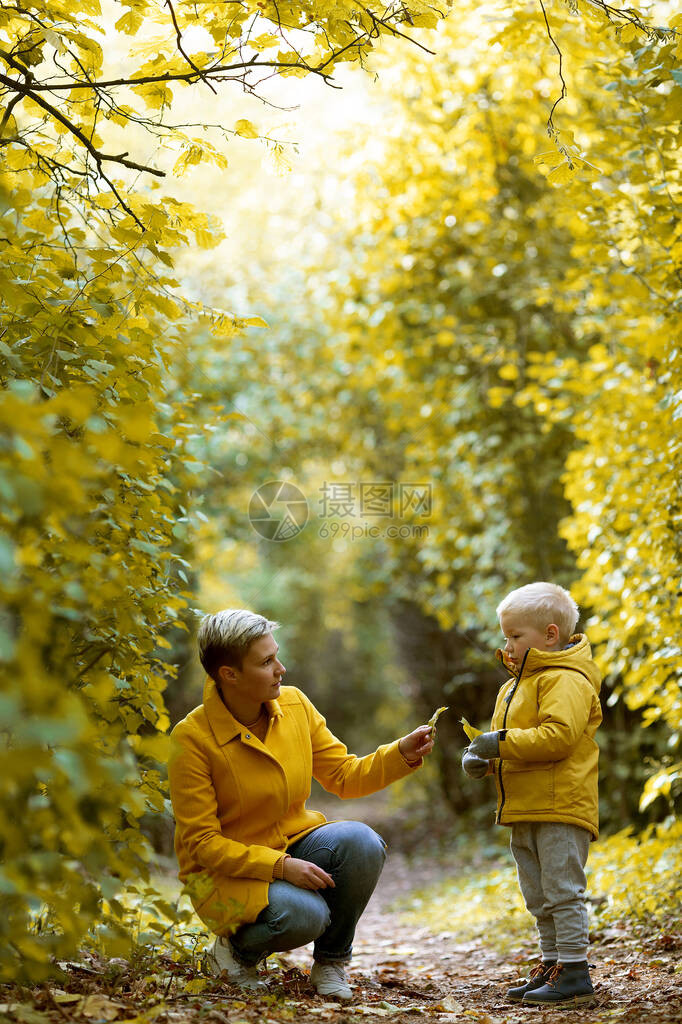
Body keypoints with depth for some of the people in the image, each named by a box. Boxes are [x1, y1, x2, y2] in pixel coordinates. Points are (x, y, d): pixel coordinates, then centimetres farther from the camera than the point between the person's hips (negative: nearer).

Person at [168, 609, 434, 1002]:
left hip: (295, 845, 5)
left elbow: (344, 776, 4)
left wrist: (401, 755, -13)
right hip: (225, 870, -5)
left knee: (359, 841, -26)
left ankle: (331, 961, -2)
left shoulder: (295, 704, -3)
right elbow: (202, 842, -18)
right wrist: (279, 866, -28)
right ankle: (237, 949, 1)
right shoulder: (192, 738, -19)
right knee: (302, 913, -34)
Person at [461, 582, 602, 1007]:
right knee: (540, 898, 14)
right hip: (526, 811, 10)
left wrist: (502, 742, -22)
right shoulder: (517, 684, 20)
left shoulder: (566, 680, -12)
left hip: (561, 807, -10)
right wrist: (484, 759, 4)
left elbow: (558, 735, -26)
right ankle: (552, 965, 23)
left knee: (563, 890, -7)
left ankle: (575, 972, -2)